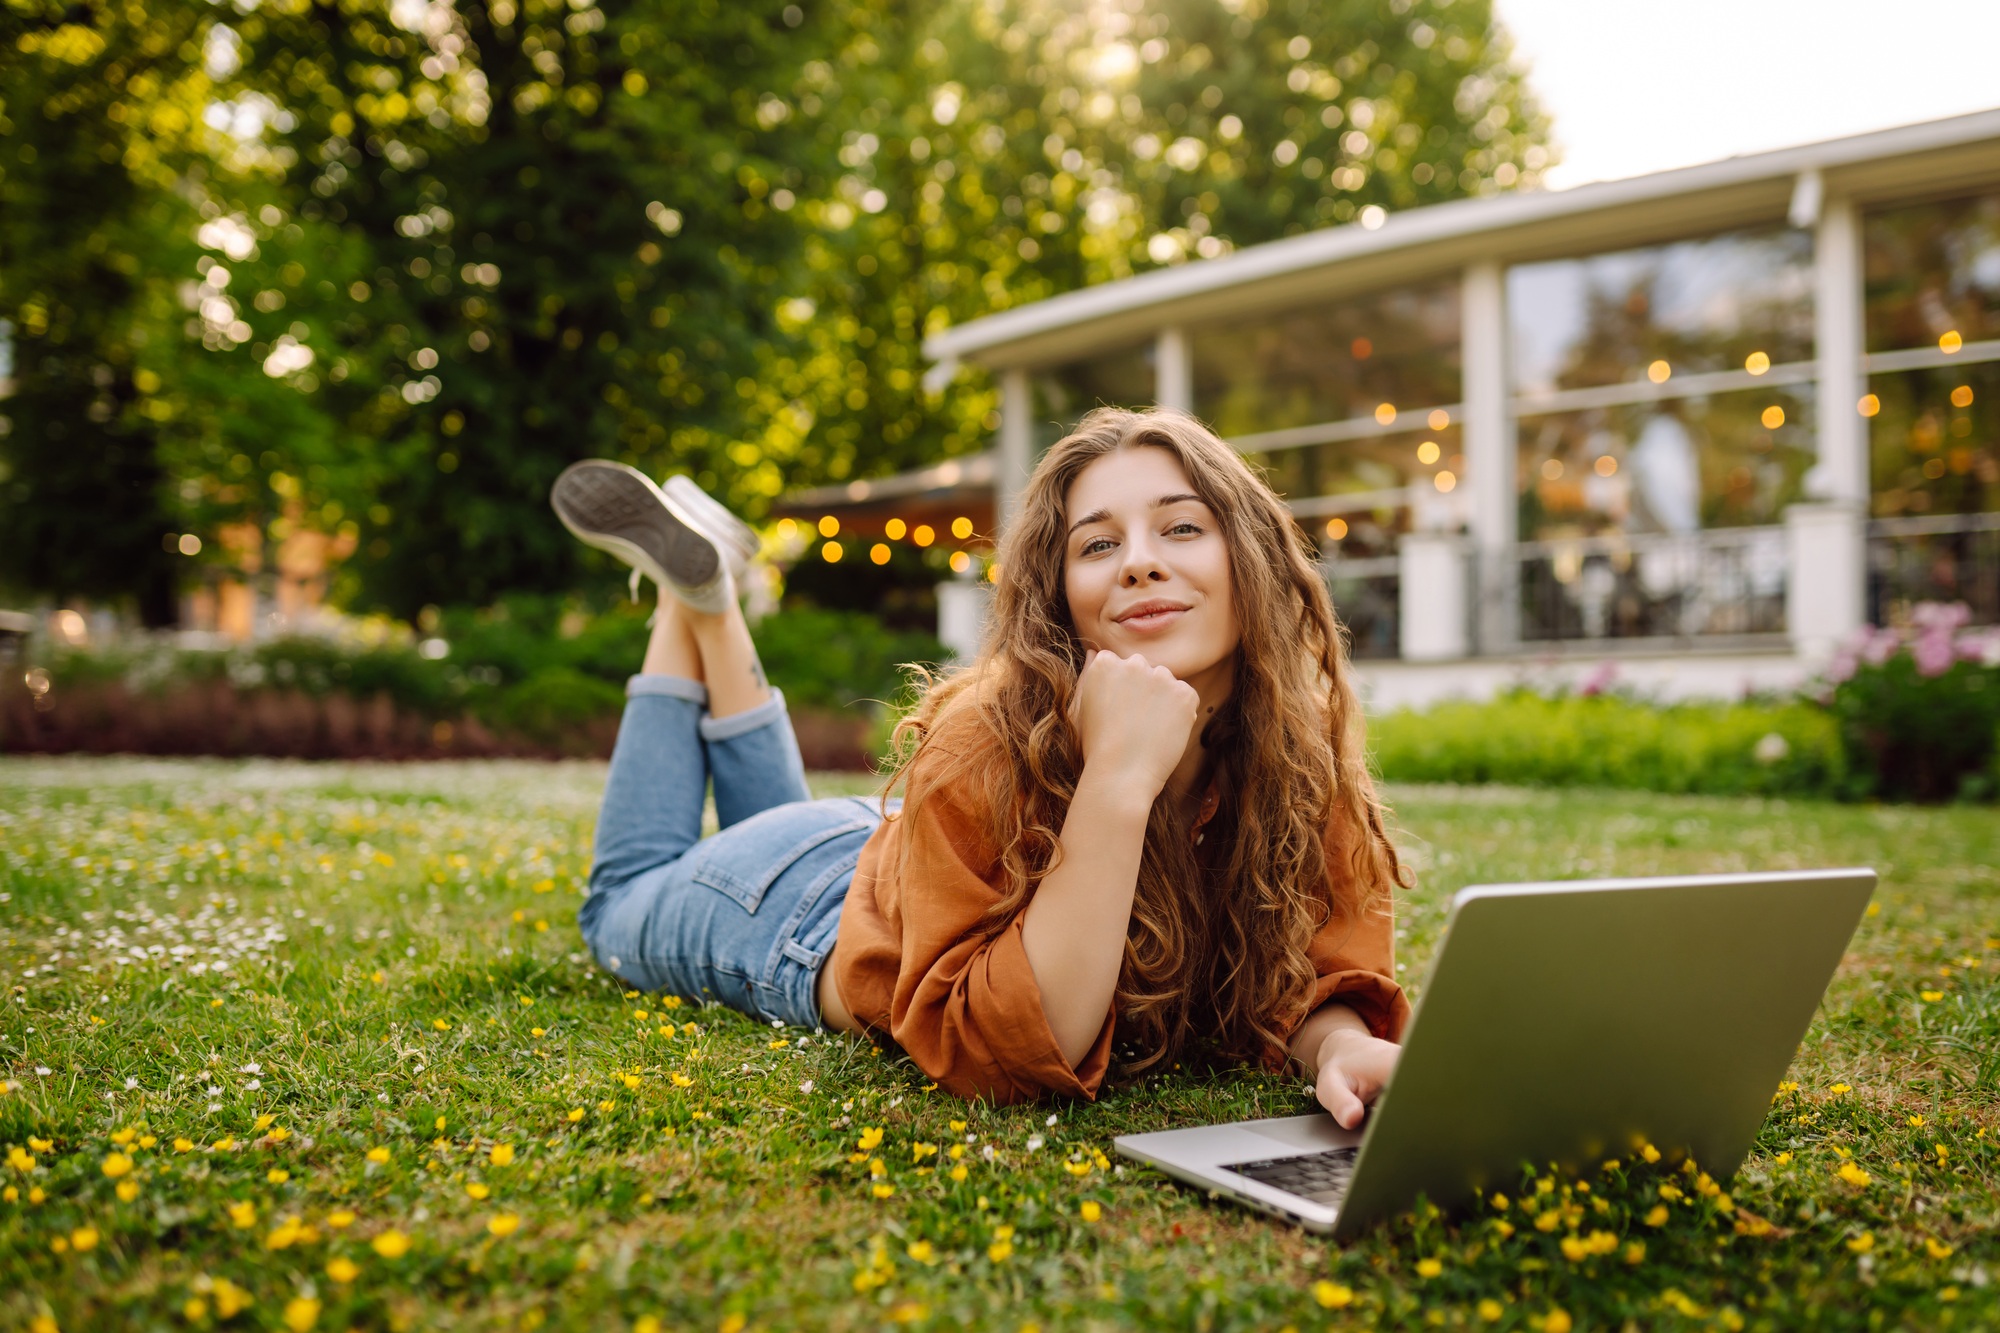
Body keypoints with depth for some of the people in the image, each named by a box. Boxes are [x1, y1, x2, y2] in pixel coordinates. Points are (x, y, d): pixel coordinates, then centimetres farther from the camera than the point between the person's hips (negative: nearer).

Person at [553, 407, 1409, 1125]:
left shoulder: (1299, 748, -27)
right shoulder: (988, 749, -41)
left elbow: (1313, 977, -24)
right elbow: (992, 1053, -45)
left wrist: (1343, 1045, -48)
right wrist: (1116, 779, -52)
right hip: (811, 908, -4)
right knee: (626, 906, 27)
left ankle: (711, 603, 35)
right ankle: (695, 595, 28)